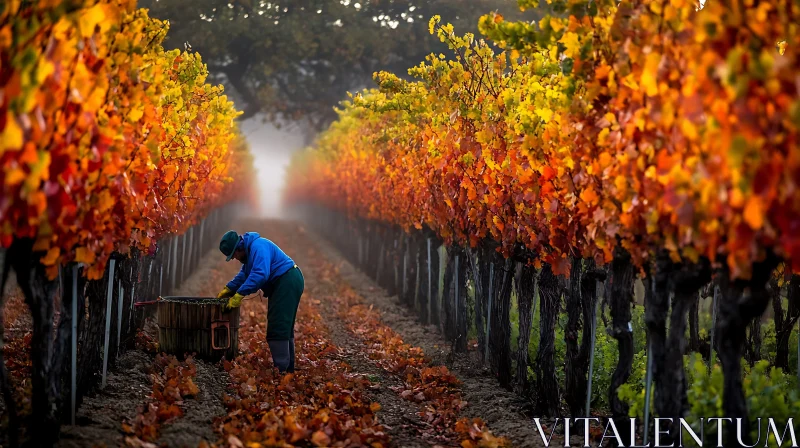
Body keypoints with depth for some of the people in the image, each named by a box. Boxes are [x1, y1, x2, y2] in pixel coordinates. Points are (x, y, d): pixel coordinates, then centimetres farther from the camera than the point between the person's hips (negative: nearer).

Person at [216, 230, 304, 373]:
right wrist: (228, 289, 13)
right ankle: (287, 369, 21)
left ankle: (282, 369, -13)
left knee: (278, 328, -12)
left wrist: (239, 295, -30)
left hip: (288, 283, -11)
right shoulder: (249, 249, 16)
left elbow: (260, 274, -30)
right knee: (283, 328, 15)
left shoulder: (258, 247, -19)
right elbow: (244, 274, 25)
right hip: (284, 284, 11)